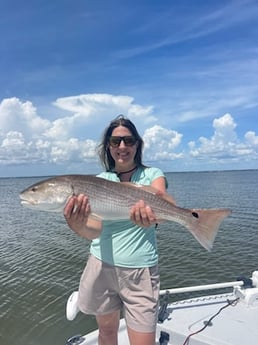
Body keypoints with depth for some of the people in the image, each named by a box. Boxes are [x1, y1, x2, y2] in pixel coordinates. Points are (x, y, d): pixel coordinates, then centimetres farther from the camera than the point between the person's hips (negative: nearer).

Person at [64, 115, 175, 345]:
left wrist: (149, 208, -49)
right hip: (101, 264, 3)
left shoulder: (152, 175, -3)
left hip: (140, 269, -2)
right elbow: (95, 229, -10)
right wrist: (77, 226, -33)